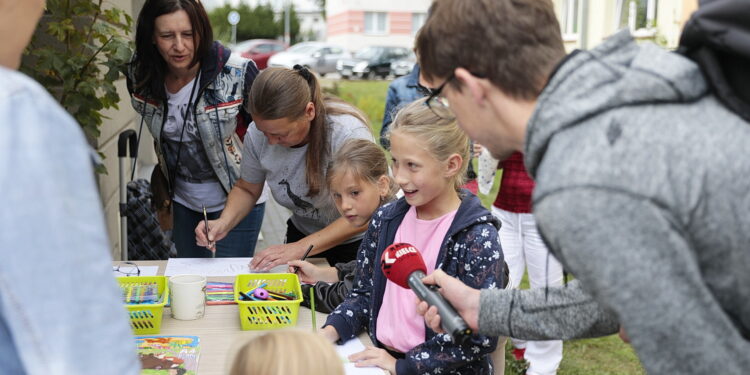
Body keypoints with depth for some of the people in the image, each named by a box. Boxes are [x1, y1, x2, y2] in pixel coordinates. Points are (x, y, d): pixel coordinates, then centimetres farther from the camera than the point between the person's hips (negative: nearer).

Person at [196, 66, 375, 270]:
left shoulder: (348, 133, -27)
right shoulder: (257, 134, -13)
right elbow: (246, 189, 6)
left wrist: (301, 248, -31)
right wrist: (224, 222, -15)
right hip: (300, 233, 1)